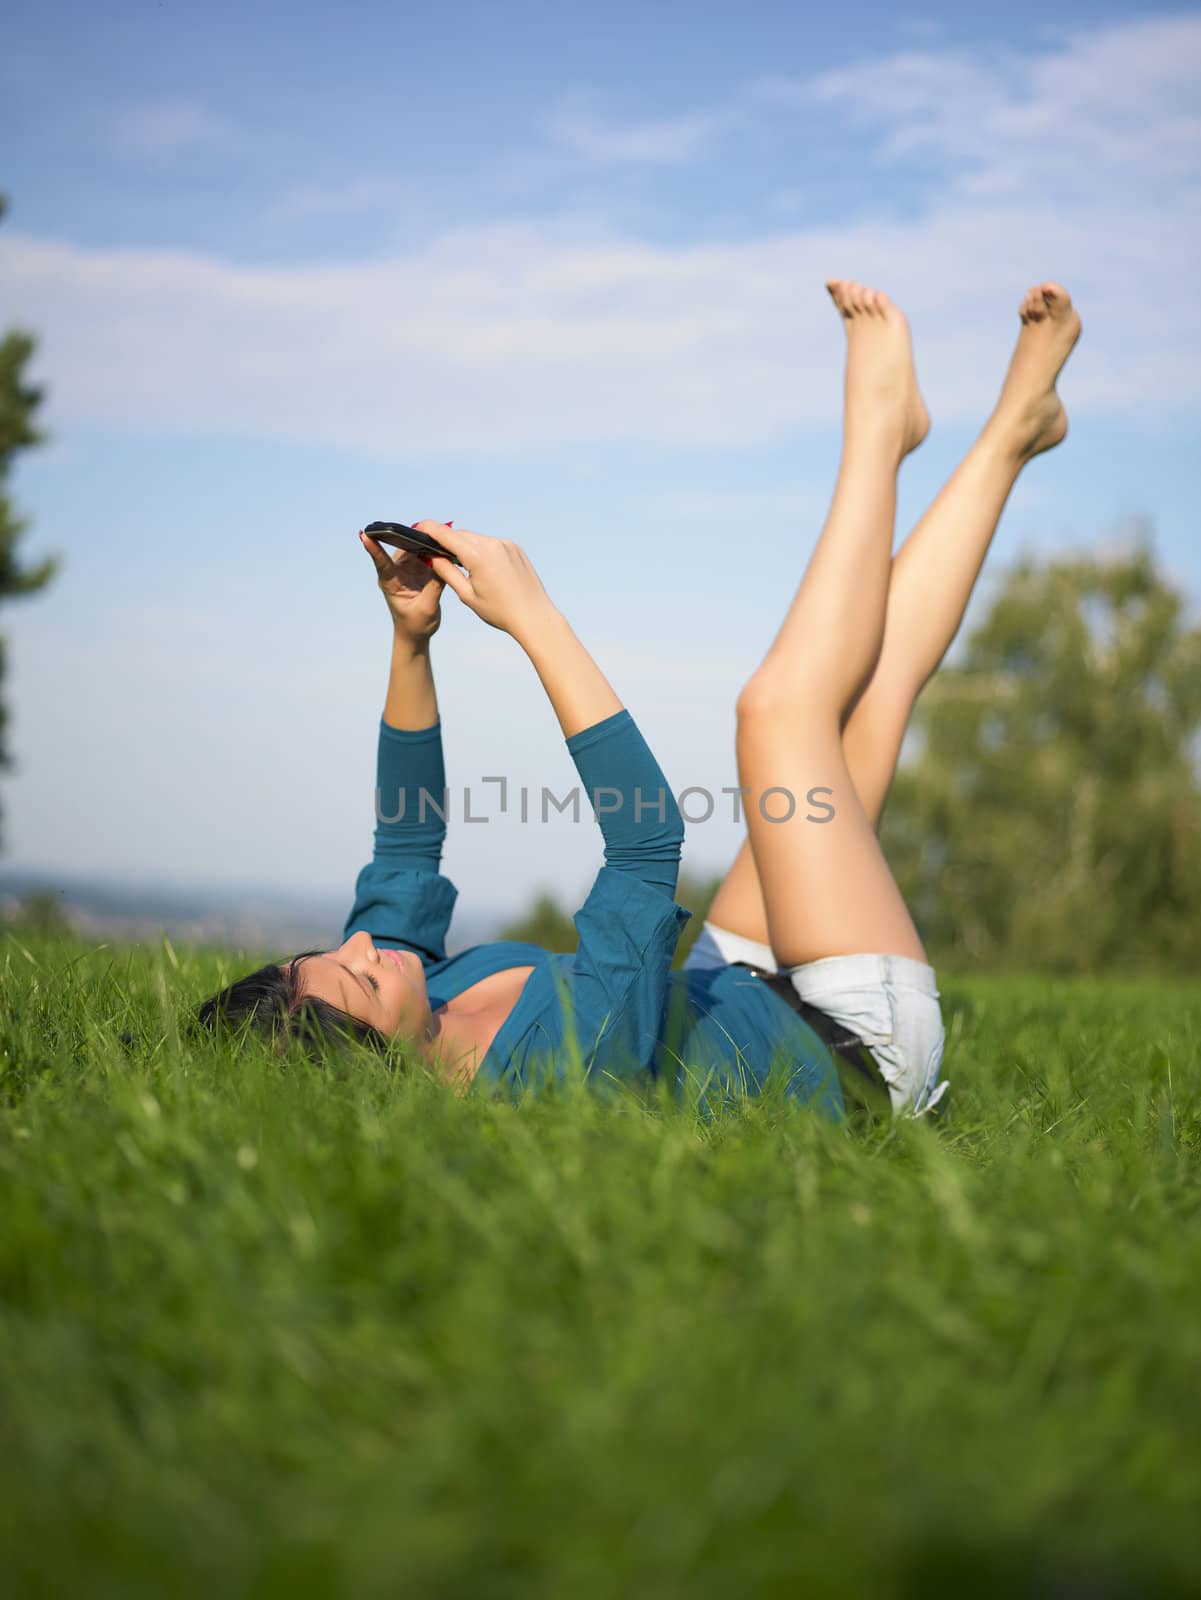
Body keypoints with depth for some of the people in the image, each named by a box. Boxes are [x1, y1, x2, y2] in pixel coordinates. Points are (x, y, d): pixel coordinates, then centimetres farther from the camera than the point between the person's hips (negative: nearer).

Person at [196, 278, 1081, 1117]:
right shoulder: (554, 1061, -42)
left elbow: (407, 839, -3)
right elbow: (650, 834, -40)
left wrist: (410, 636, -13)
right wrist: (533, 616, -36)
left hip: (743, 995, 7)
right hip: (858, 1048, -7)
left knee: (878, 670, 2)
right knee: (781, 703, -14)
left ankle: (1019, 423, 18)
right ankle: (877, 429, 9)